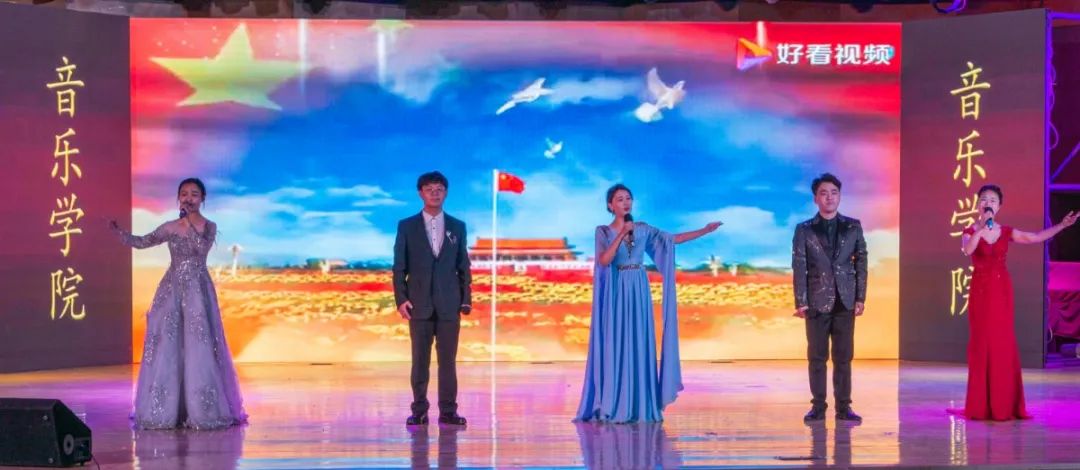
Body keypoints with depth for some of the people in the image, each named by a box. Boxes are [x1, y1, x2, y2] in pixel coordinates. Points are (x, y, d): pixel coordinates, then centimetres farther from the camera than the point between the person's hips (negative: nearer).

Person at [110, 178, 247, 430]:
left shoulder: (209, 227, 0)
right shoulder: (170, 227, 7)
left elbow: (202, 248, -17)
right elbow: (141, 242, 11)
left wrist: (190, 224, -18)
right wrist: (119, 231, -2)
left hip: (197, 290, -3)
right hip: (172, 289, 3)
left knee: (198, 346, -6)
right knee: (166, 345, 0)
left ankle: (201, 409, 0)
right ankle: (164, 411, 5)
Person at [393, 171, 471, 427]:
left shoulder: (457, 227, 9)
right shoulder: (406, 226, 5)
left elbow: (463, 267, 9)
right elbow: (399, 267, 3)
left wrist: (466, 300, 2)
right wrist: (401, 299, -6)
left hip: (448, 304, 1)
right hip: (419, 304, -1)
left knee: (448, 359, 1)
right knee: (420, 360, 1)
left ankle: (448, 411, 4)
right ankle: (419, 411, 6)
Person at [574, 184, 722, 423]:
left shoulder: (643, 229, 8)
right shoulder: (603, 232, -2)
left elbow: (674, 239, 13)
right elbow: (604, 261, -17)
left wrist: (705, 230, 9)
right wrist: (621, 234, -23)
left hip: (639, 292, 4)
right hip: (616, 293, -3)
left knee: (640, 346, 2)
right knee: (615, 347, -5)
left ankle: (639, 407, 6)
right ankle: (612, 407, -2)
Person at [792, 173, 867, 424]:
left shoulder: (853, 226, 7)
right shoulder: (804, 230, 2)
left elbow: (861, 262, 6)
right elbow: (799, 268, -2)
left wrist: (860, 298, 0)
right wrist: (801, 302, -8)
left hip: (845, 301, 1)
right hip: (817, 301, -1)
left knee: (844, 357, 3)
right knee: (817, 357, 2)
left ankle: (843, 407, 8)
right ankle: (818, 407, 8)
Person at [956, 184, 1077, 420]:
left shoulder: (1006, 232, 6)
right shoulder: (970, 231, -2)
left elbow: (1036, 237, 10)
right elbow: (967, 250, -22)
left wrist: (1062, 225, 5)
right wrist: (982, 227, -28)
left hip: (1002, 290, 2)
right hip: (980, 290, -2)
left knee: (1002, 343, 2)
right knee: (981, 343, -2)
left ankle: (1003, 405, 8)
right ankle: (980, 406, 3)